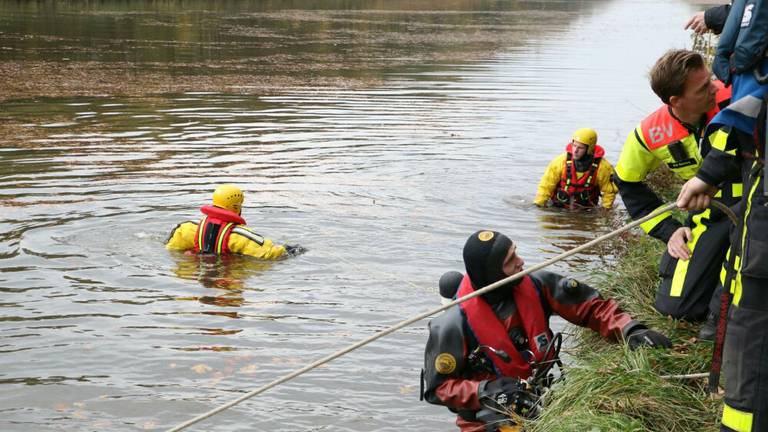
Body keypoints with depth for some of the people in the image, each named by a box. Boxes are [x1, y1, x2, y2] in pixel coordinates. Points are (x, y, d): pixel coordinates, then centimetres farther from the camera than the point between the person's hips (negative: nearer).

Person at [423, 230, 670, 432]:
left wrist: (629, 330, -17)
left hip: (540, 403, 4)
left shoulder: (536, 286, -8)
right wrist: (487, 391, -25)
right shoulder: (454, 325, -19)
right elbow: (438, 389, -12)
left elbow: (590, 307, 0)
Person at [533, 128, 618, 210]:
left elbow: (609, 191, 1)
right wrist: (537, 206, -9)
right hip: (558, 207, -1)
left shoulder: (603, 168, -15)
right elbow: (545, 187, -6)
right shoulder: (560, 162, -14)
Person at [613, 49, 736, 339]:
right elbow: (627, 183, 5)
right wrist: (669, 230, -1)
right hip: (709, 214, 3)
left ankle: (723, 309, -21)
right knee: (674, 306, -4)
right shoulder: (650, 135, -13)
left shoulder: (732, 97, -21)